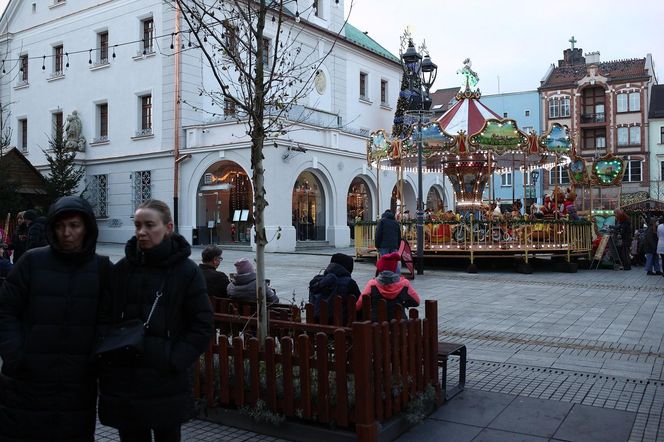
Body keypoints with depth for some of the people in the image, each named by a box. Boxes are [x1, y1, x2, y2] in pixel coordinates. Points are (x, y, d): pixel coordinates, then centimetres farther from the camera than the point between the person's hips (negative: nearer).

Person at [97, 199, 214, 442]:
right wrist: (105, 355, -6)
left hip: (166, 385, -2)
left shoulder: (187, 271, -5)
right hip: (123, 383, 3)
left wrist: (174, 361, -13)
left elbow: (202, 326, -4)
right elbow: (103, 317, 9)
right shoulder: (121, 269, 4)